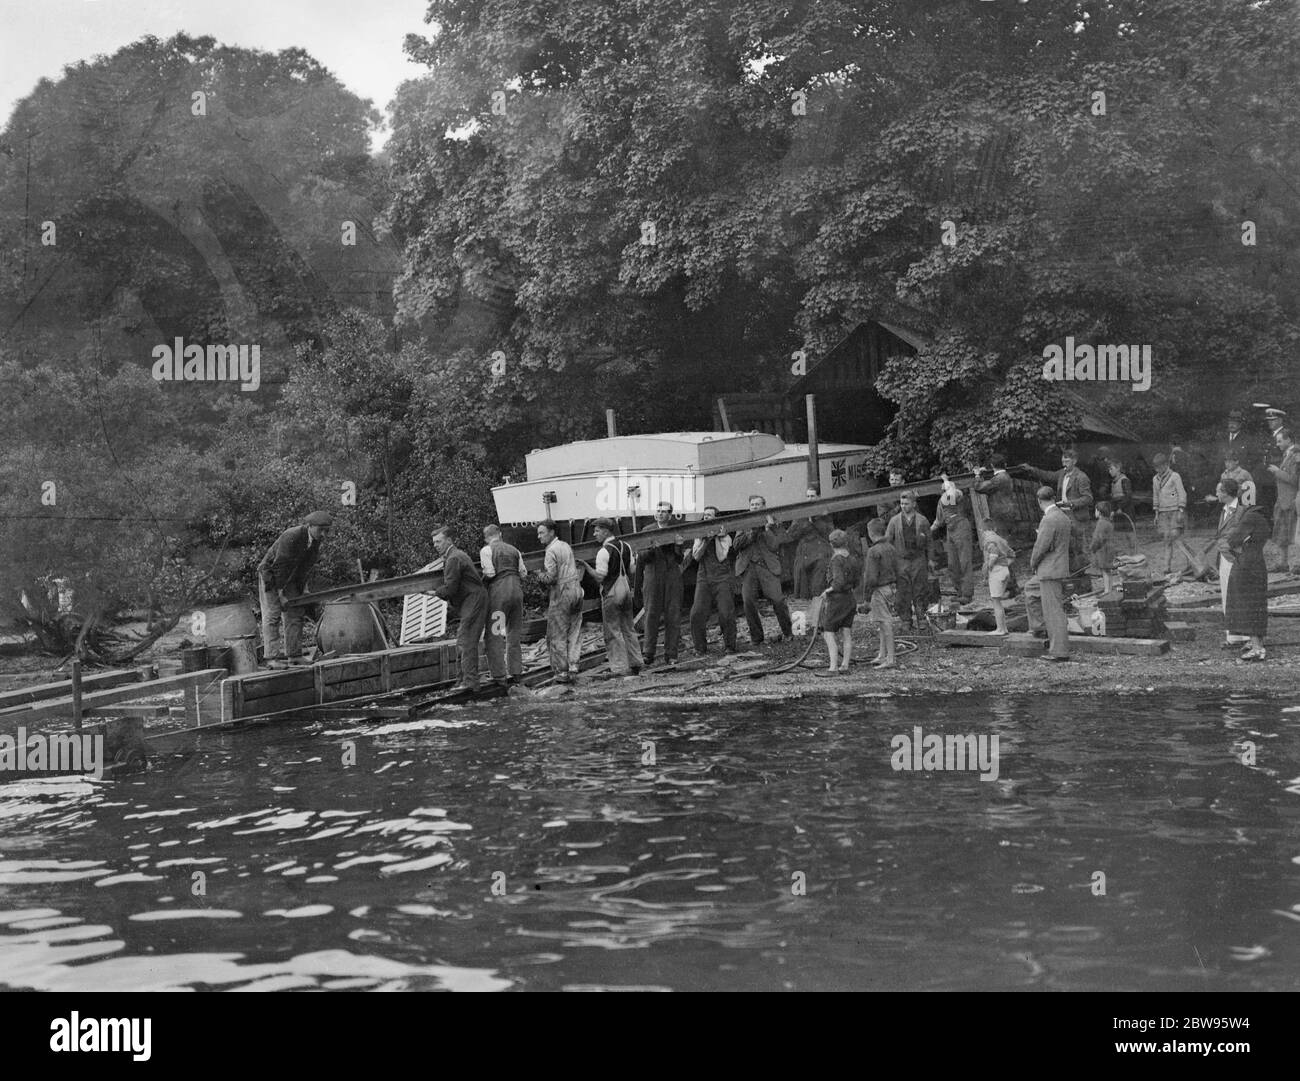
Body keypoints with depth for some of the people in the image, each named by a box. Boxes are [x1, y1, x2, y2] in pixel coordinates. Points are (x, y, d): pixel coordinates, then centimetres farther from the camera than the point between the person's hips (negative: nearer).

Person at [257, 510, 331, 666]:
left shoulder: (317, 539, -8)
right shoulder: (291, 537, -32)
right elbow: (280, 566, -27)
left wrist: (303, 586, 5)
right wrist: (280, 594, -24)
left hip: (291, 579, 7)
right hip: (271, 575, -7)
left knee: (295, 616, 1)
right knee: (272, 616, -12)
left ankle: (294, 656, 2)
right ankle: (272, 657, -17)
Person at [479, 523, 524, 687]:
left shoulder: (486, 550, -2)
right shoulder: (514, 550, 14)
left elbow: (489, 573, -11)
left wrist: (482, 580, 8)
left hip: (499, 590, -5)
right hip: (516, 589, 5)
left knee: (494, 634, 1)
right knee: (515, 632, 16)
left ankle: (500, 675, -4)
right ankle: (515, 672, 17)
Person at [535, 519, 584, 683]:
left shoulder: (551, 551, -14)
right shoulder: (566, 546, 13)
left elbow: (551, 578, -19)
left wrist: (540, 574, -1)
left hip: (561, 592, -8)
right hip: (576, 588, 8)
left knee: (557, 635, 0)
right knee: (574, 632, 10)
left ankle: (562, 672, 0)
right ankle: (573, 666, 7)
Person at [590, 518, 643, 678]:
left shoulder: (604, 552, -16)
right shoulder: (626, 546, 6)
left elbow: (600, 577, -18)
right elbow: (632, 570, 9)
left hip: (611, 593, -7)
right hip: (626, 589, 7)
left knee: (613, 632, 0)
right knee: (628, 628, 17)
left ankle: (620, 668, 0)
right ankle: (635, 664, 21)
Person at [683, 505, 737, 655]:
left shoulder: (725, 537, 4)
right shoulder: (700, 537, 14)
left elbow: (721, 557, -9)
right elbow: (696, 556, 0)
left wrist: (716, 538, -7)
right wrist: (706, 539, -7)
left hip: (722, 579, -2)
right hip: (703, 579, 2)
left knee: (726, 614, -9)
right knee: (697, 613, -10)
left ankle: (729, 646, 8)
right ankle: (700, 647, 3)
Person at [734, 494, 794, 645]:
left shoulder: (772, 522, 11)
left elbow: (773, 546, -2)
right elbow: (736, 545, 6)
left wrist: (768, 527, -10)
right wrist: (752, 532, -4)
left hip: (768, 566, -2)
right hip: (748, 567, 2)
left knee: (777, 600, -12)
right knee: (748, 602, -10)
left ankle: (787, 633, 8)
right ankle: (756, 637, 3)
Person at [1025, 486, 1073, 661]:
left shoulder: (1049, 520, -19)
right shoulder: (1063, 517, 9)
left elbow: (1041, 547, -20)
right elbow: (1072, 528, 30)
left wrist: (1033, 565, -5)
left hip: (1050, 571, -10)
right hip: (1059, 569, 10)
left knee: (1054, 611, -6)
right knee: (1030, 589, 28)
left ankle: (1060, 651, -5)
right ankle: (1040, 627, 27)